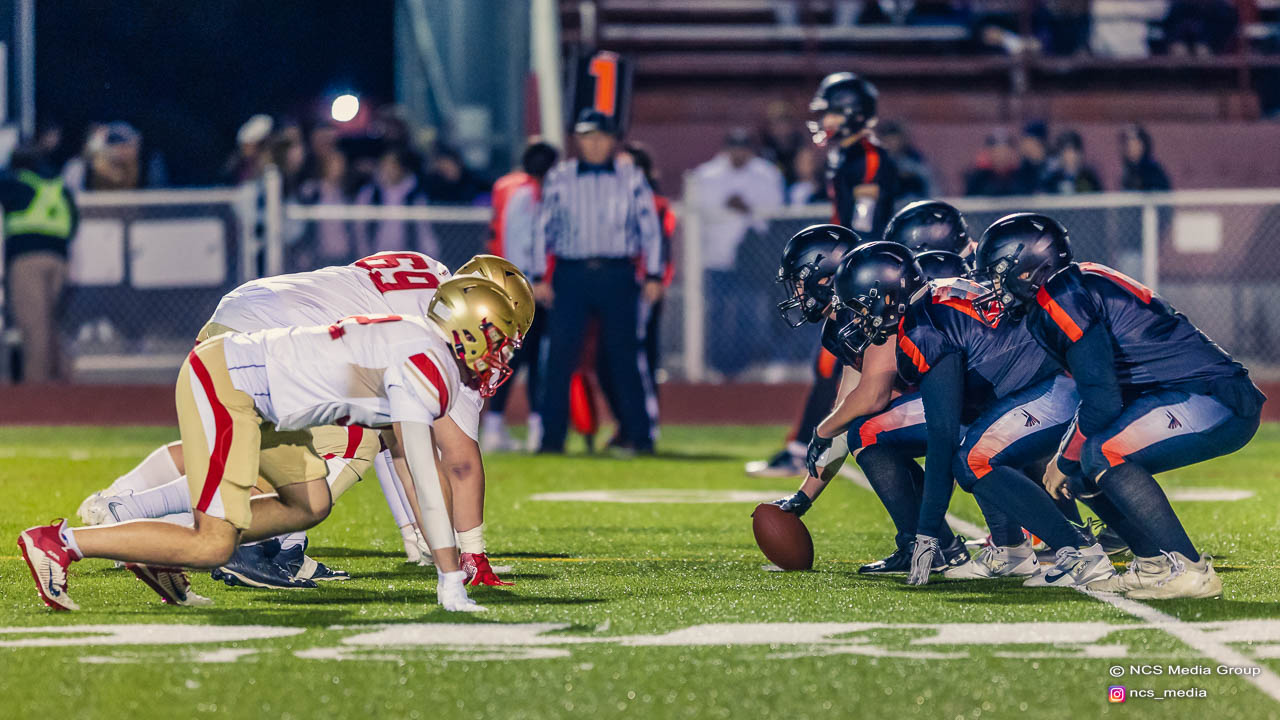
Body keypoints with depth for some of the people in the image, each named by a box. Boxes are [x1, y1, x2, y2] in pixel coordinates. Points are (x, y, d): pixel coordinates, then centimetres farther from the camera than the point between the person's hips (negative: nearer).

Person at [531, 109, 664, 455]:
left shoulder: (631, 178, 6)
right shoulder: (558, 178, 7)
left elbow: (650, 227, 8)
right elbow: (543, 227, 9)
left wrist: (653, 276, 2)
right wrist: (540, 277, 3)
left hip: (617, 274, 0)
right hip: (571, 275, 1)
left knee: (622, 355, 0)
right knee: (560, 355, -4)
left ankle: (638, 435, 7)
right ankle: (552, 437, 0)